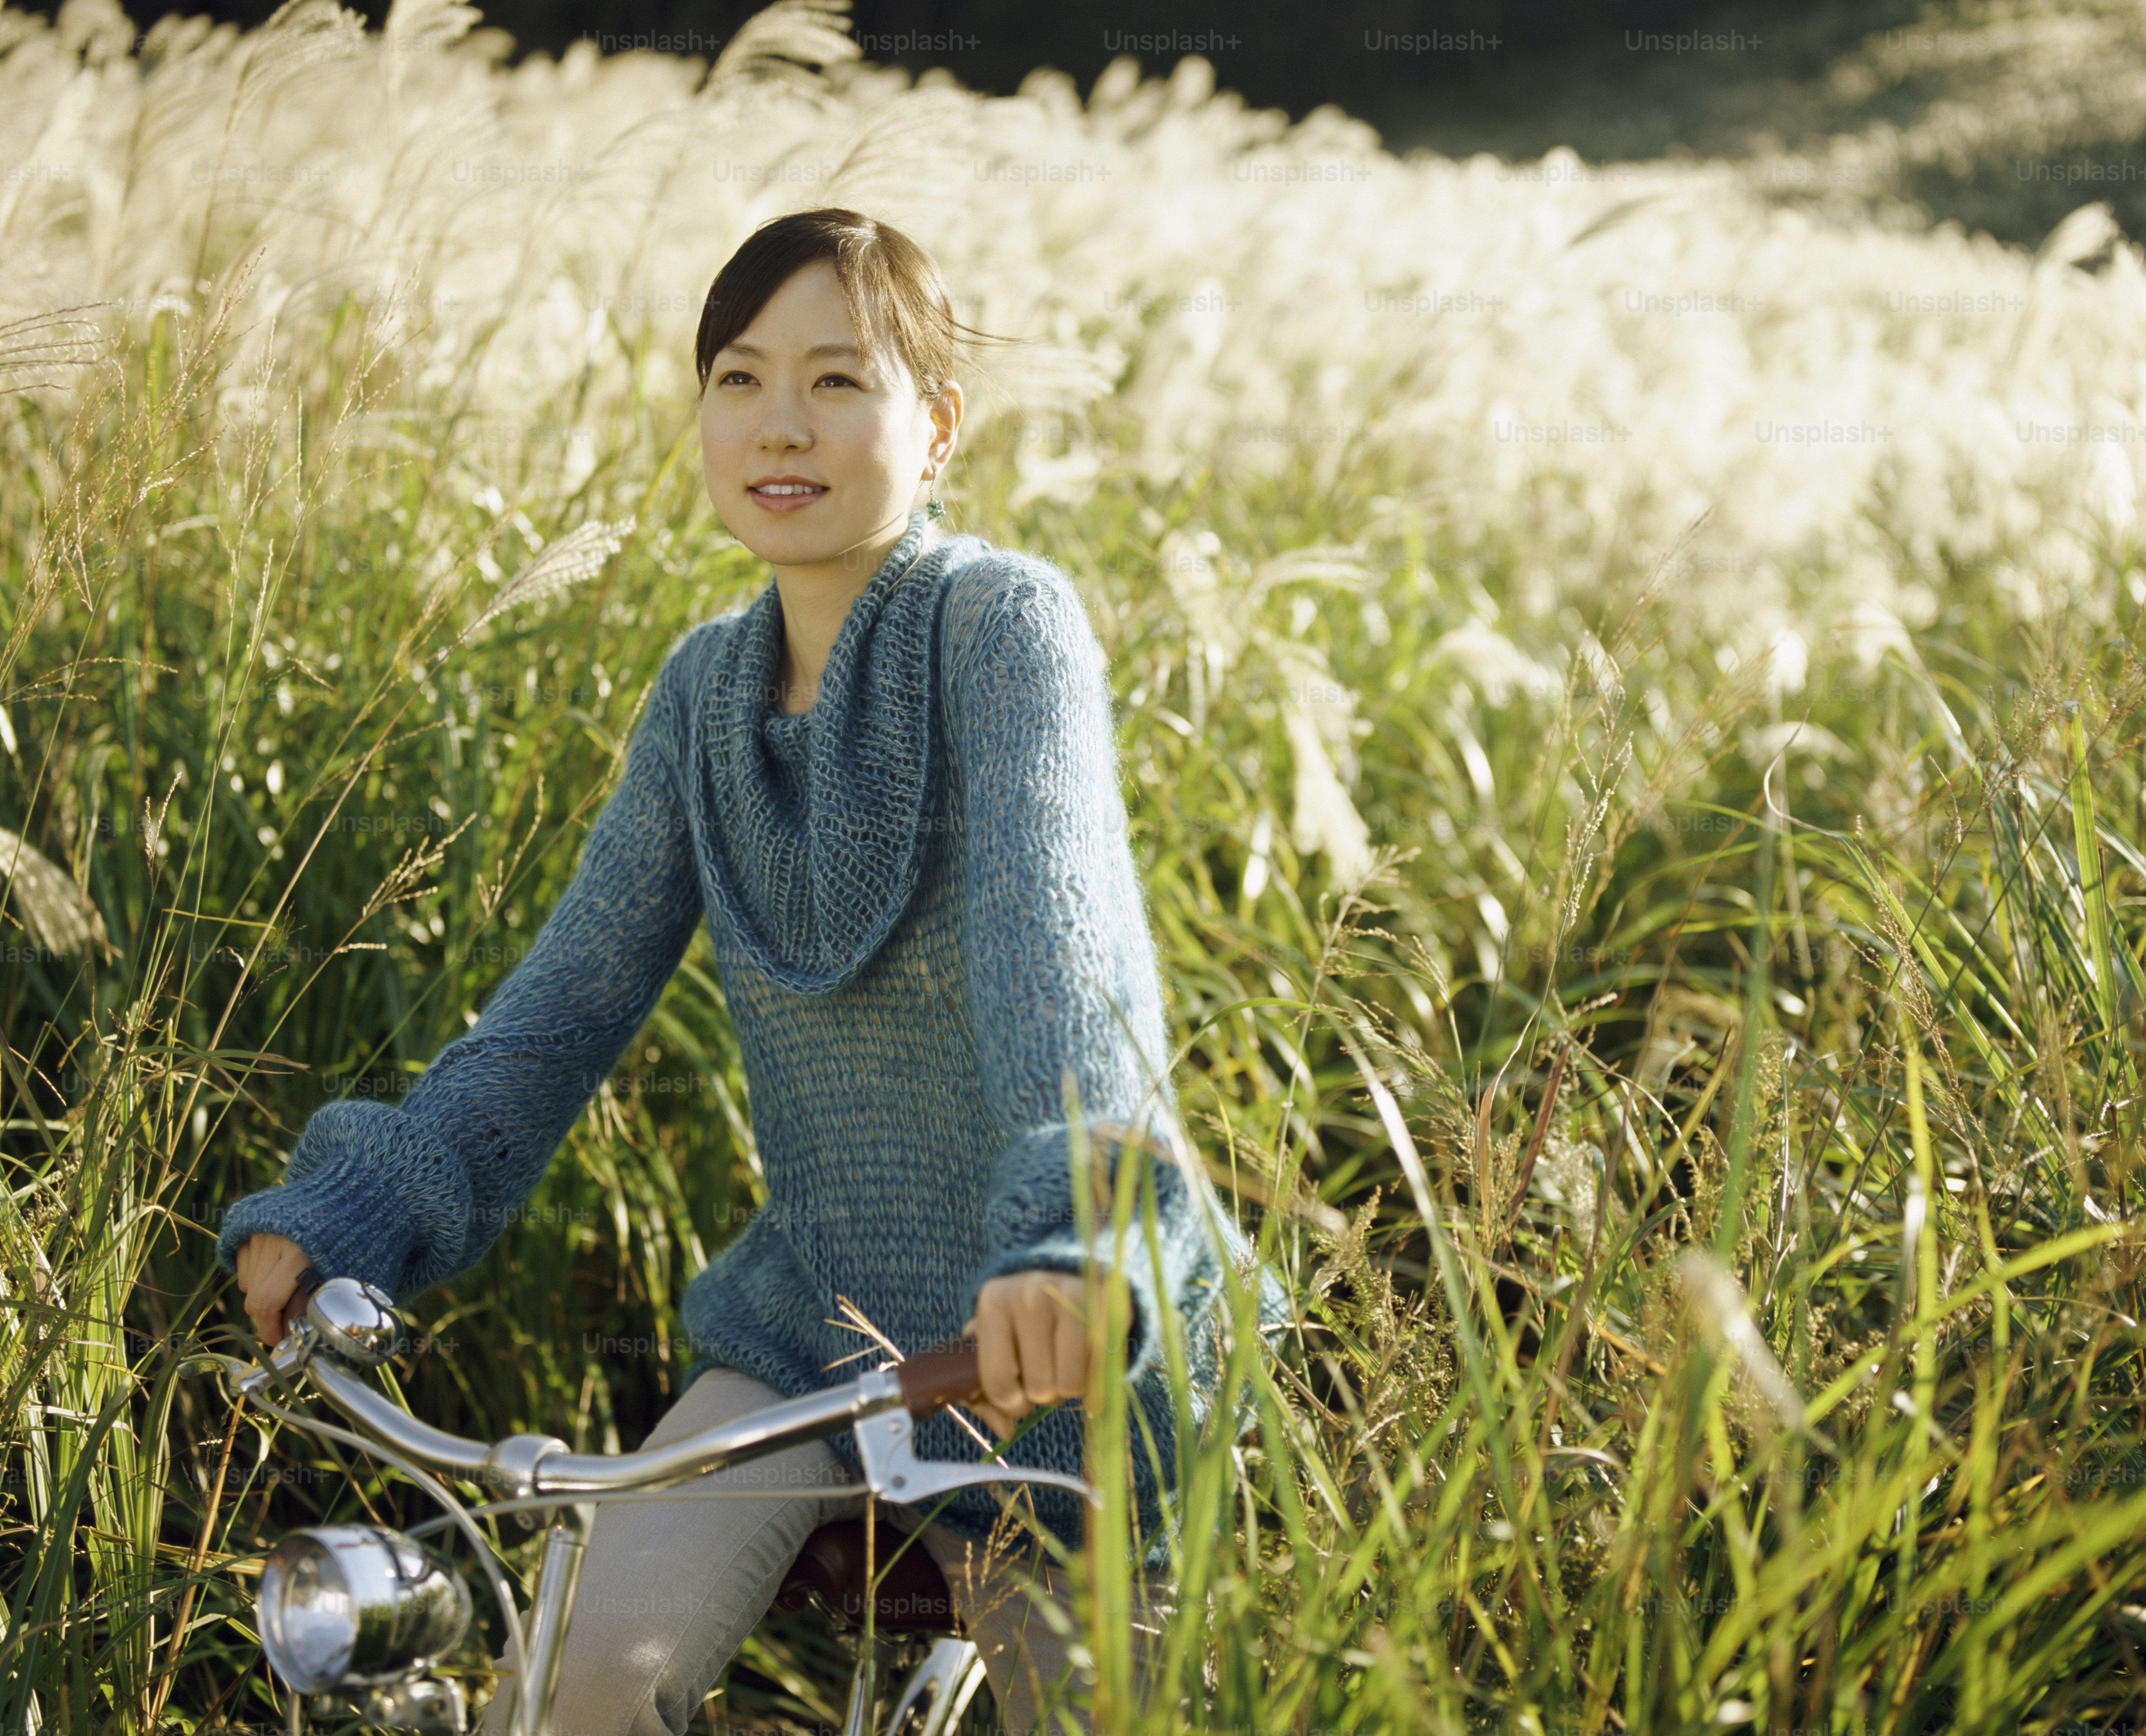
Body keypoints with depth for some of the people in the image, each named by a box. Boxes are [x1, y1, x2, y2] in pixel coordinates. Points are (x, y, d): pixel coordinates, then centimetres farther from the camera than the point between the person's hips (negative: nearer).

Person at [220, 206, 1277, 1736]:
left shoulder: (1002, 620, -14)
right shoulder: (709, 688, 4)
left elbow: (1053, 917, -31)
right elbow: (573, 991, 5)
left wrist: (1067, 1231, -47)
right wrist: (351, 1213, -7)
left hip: (1058, 1331, -4)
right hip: (821, 1315, 4)